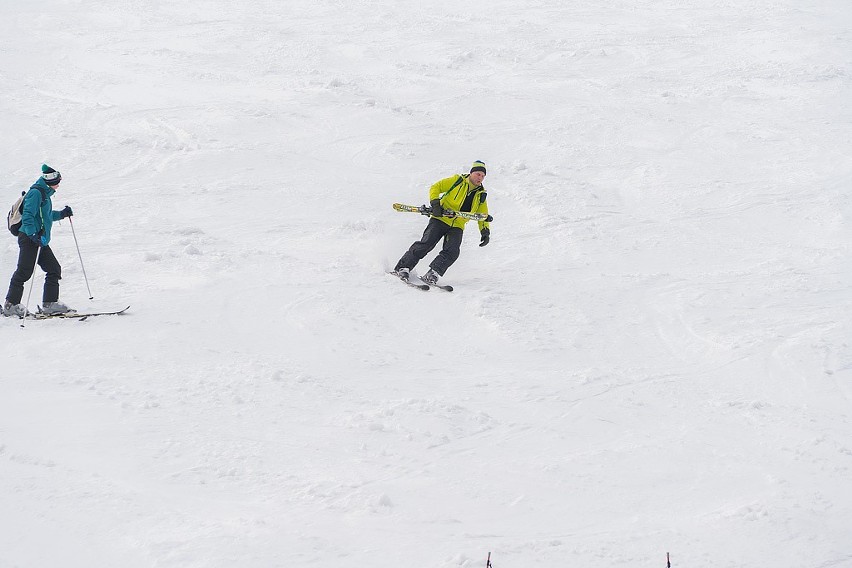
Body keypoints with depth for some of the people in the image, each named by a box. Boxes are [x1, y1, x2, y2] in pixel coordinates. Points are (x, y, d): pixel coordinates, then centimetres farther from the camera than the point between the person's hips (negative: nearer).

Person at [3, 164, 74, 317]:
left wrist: (61, 214, 23)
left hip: (40, 240, 10)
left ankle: (49, 303, 9)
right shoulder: (36, 193, -11)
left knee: (54, 270, 6)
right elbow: (28, 215, -20)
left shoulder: (45, 194, 19)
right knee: (24, 271, -11)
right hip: (29, 239, -10)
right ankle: (11, 305, -8)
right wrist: (33, 234, -29)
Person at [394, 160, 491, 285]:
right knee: (426, 244, -17)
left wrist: (485, 231, 0)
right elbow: (435, 188, -1)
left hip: (457, 227, 4)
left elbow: (483, 216, 17)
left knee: (452, 252, -20)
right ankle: (403, 268, -12)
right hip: (440, 219, -4)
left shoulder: (481, 195, 9)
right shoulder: (457, 181, -1)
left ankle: (432, 274, -22)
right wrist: (435, 204, -17)